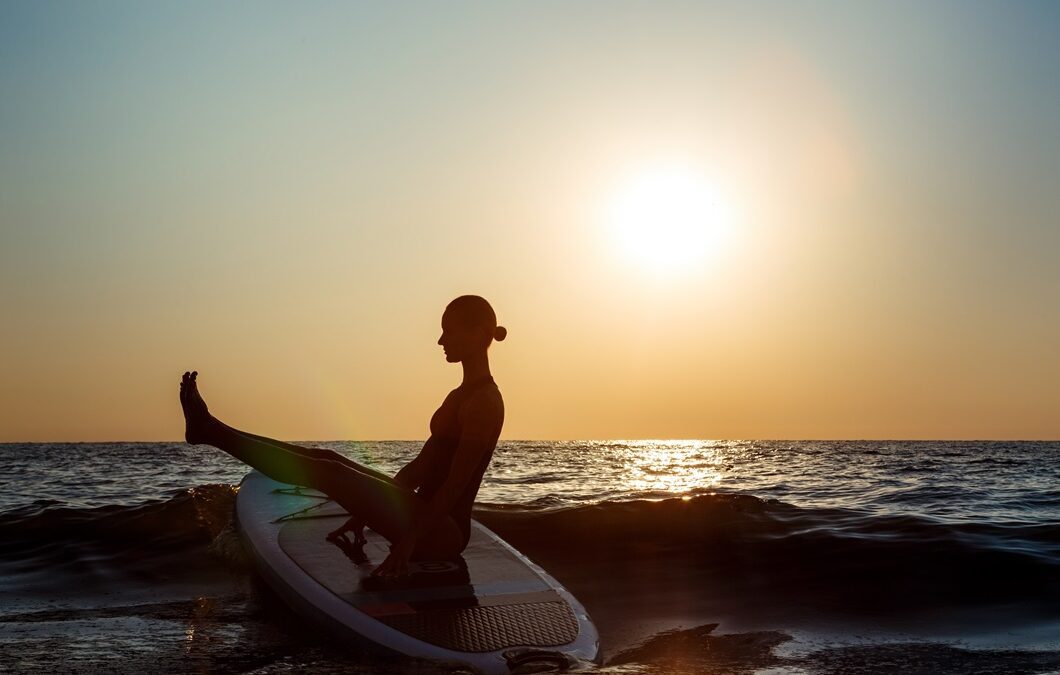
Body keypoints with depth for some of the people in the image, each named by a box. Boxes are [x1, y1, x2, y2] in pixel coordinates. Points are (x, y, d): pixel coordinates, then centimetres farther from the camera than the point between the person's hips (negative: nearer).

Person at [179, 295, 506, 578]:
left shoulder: (484, 401, -15)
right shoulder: (461, 395, 16)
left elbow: (456, 484, -22)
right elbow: (421, 465, 20)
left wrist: (408, 542, -25)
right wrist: (365, 511, 20)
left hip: (444, 533, -9)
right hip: (427, 519, 9)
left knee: (329, 472, -17)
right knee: (328, 460, 5)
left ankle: (210, 431, -10)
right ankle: (209, 431, 7)